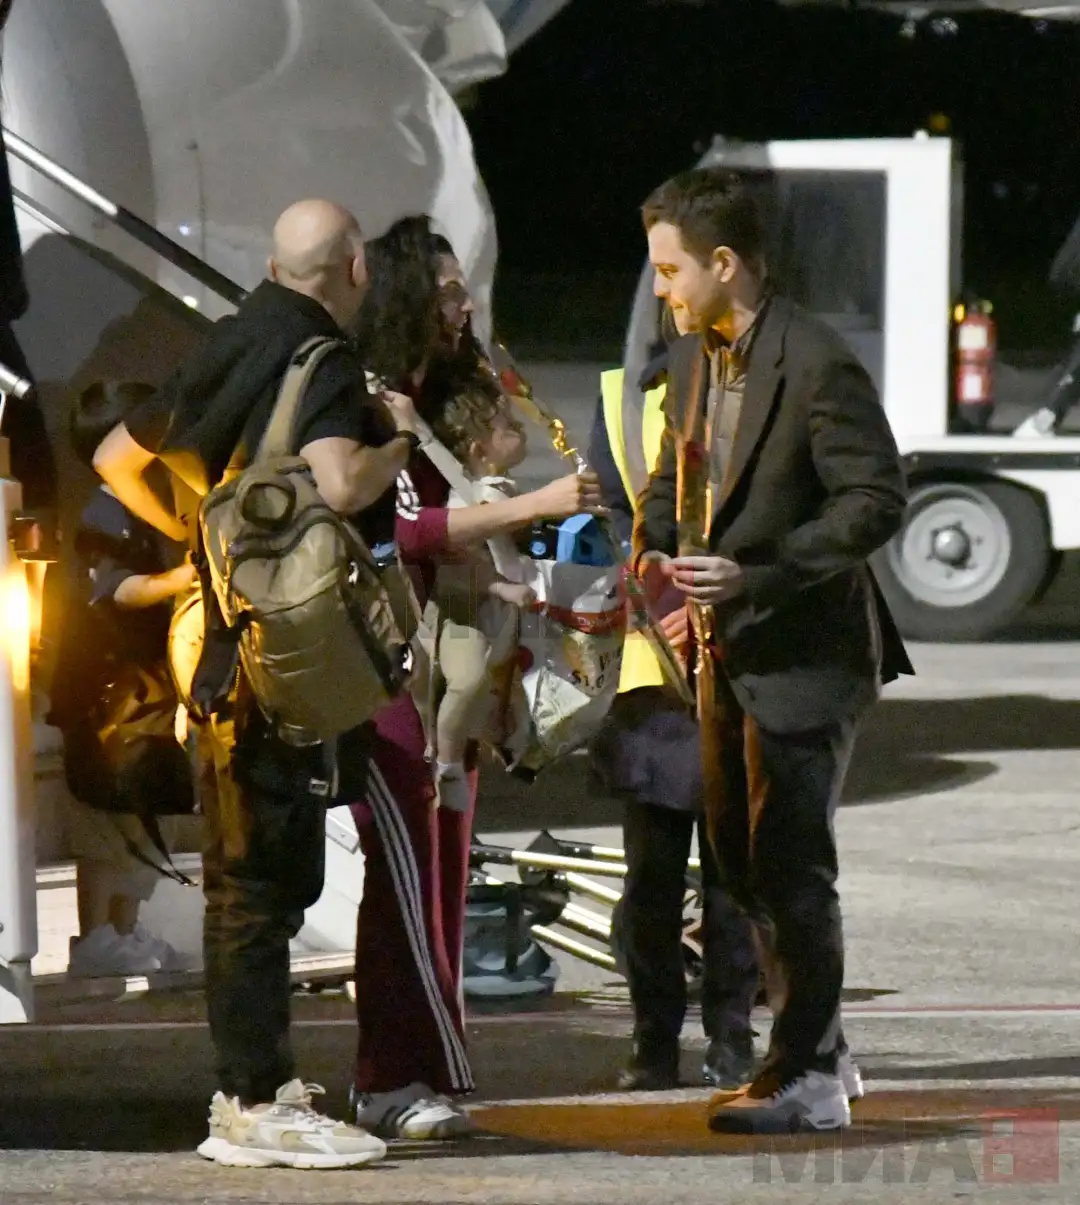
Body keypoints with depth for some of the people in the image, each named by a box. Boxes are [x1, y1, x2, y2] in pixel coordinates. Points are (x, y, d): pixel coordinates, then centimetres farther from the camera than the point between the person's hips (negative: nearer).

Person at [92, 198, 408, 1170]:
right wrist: (398, 441, -12)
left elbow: (118, 458, 23)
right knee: (264, 878, -8)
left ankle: (251, 1084, 21)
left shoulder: (230, 349, 13)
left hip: (219, 633, 9)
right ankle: (258, 1107, -8)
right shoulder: (321, 364, -14)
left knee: (252, 874, 16)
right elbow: (339, 484, -31)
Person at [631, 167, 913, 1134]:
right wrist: (653, 552, 2)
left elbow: (877, 502, -20)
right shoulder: (691, 361, 10)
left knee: (791, 865, -8)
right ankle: (819, 1053, 23)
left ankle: (806, 1079, -1)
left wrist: (756, 574, -25)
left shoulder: (819, 366, -18)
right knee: (741, 863, 12)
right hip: (729, 651, 9)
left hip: (805, 649, -9)